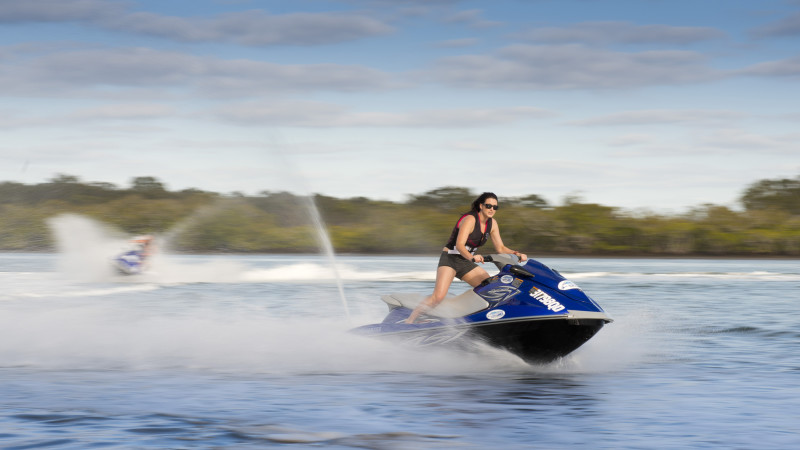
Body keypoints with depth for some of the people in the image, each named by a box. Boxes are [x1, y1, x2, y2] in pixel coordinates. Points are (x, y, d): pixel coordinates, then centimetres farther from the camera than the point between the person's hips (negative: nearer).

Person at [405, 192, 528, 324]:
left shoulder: (492, 223, 4)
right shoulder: (470, 219, -19)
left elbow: (500, 248, 7)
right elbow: (459, 245, -29)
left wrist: (516, 253, -11)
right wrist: (471, 257, -48)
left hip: (466, 263, 8)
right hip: (450, 259, -8)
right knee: (438, 296, -26)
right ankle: (409, 321, -18)